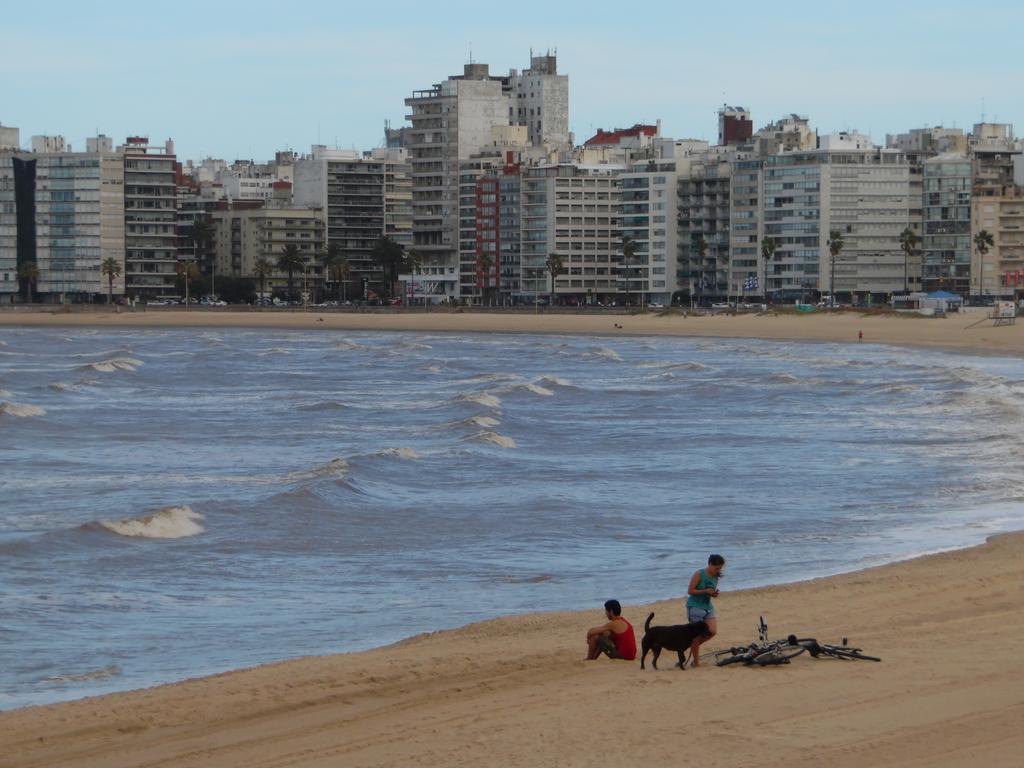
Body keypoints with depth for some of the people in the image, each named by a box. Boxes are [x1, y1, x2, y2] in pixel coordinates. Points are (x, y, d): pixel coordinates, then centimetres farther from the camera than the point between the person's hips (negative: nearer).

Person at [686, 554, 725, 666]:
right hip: (695, 606, -7)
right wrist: (705, 591, -21)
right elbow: (690, 591, -14)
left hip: (708, 606, 7)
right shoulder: (699, 575, -14)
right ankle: (695, 660, 7)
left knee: (713, 631, -6)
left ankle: (693, 646, 18)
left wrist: (714, 594, -5)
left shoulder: (715, 577, 6)